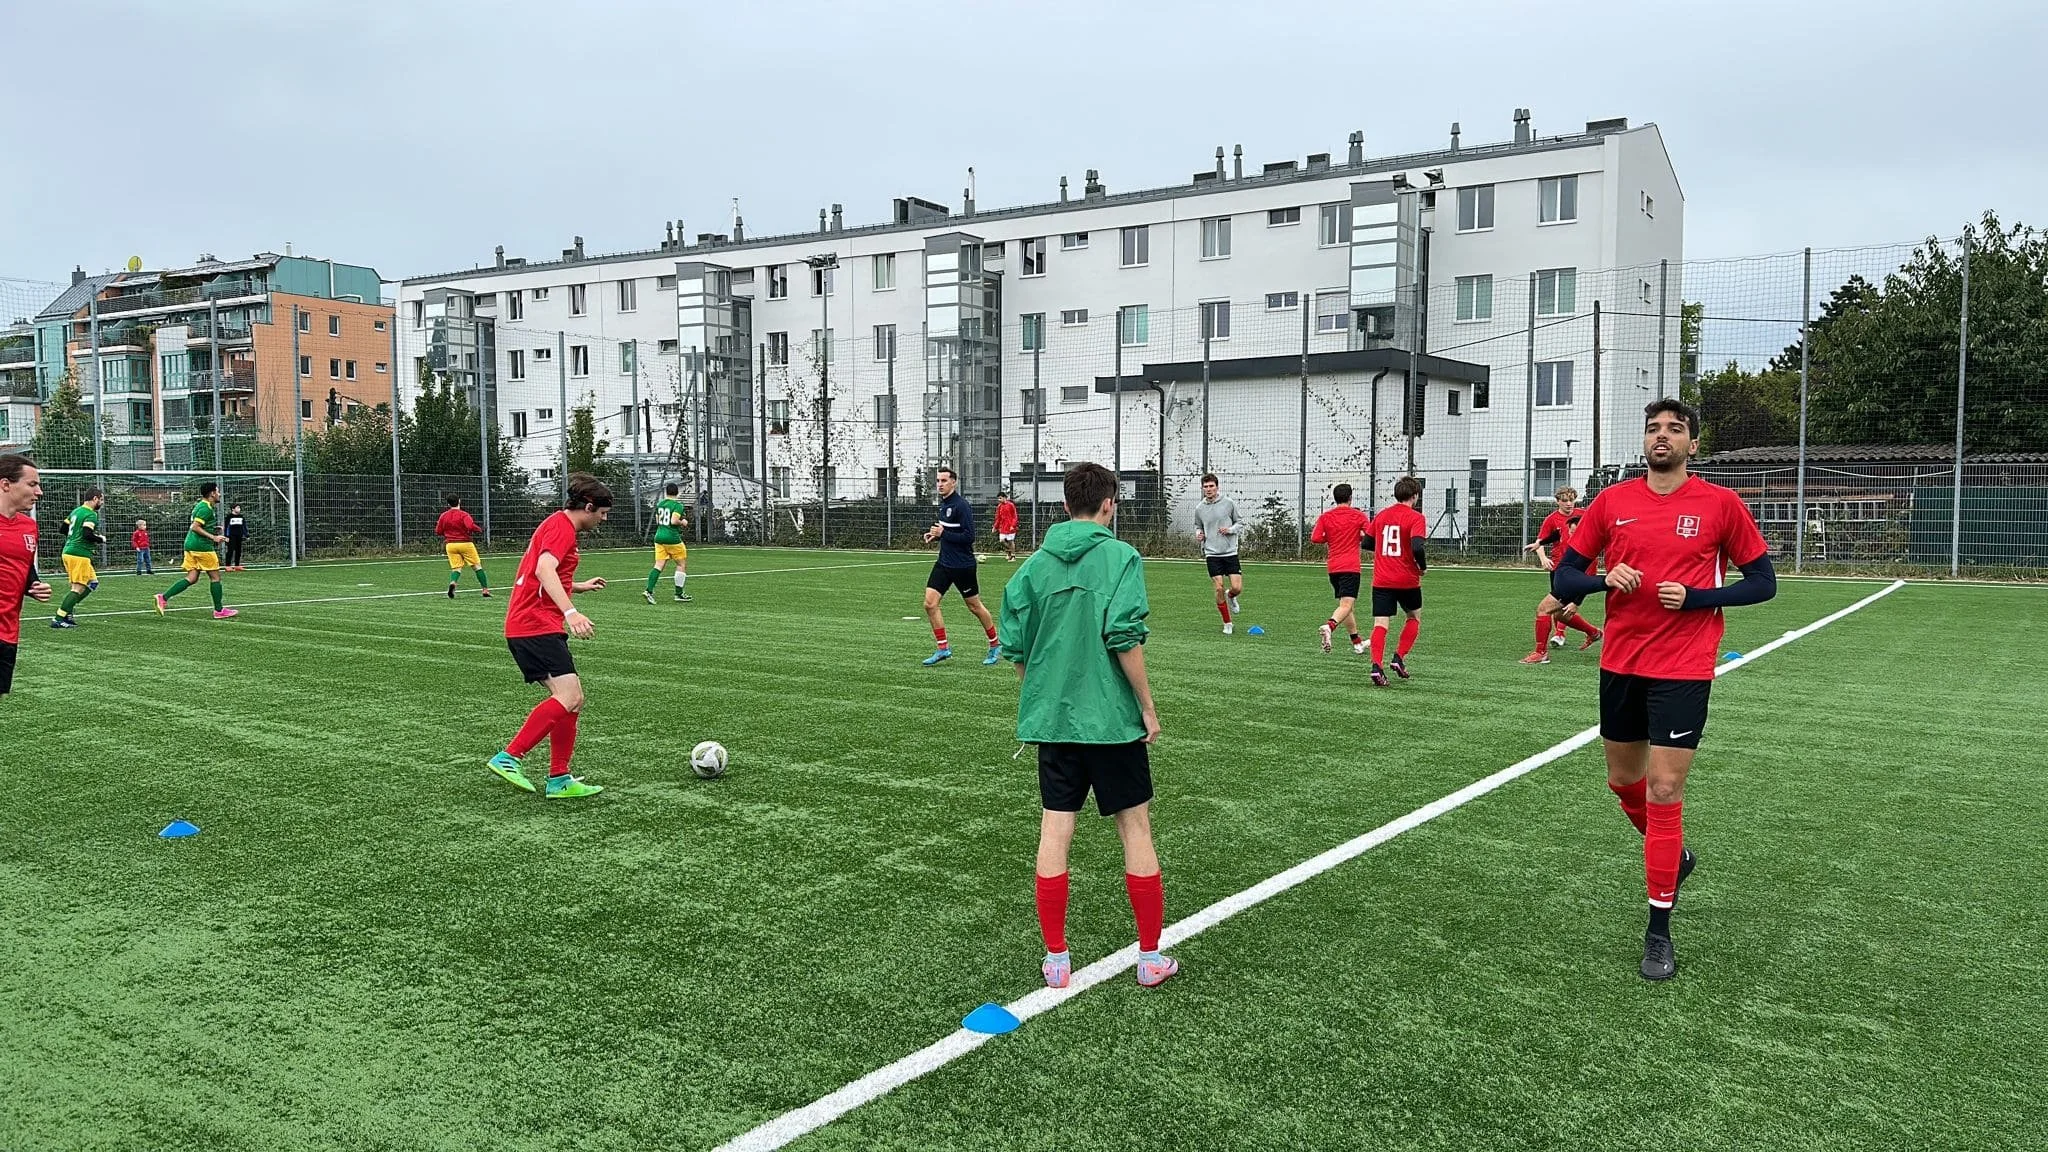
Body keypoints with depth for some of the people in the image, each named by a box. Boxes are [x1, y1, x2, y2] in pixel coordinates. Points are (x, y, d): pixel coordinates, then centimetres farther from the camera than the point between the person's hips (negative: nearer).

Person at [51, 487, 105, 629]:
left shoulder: (76, 511, 16)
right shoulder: (91, 514, -12)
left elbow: (63, 529, 20)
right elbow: (87, 534, -23)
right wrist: (101, 540, -6)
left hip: (68, 552, 10)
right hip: (80, 555, -10)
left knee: (93, 583, 16)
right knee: (78, 588, -6)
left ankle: (68, 608, 9)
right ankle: (59, 618, -8)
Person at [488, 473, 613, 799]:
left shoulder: (559, 525, 22)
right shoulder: (562, 526, -10)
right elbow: (544, 569, -29)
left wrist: (579, 586, 43)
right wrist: (570, 612, -40)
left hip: (527, 626, 11)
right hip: (536, 626, -11)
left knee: (571, 700, 9)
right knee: (570, 698, -19)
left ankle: (559, 781, 10)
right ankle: (508, 758, -17)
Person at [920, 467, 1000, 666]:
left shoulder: (961, 505, -17)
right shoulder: (943, 503, 10)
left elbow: (969, 536, -22)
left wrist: (943, 534, -22)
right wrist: (935, 534, 6)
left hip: (963, 565, -8)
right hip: (944, 562, 8)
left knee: (974, 607, 5)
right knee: (930, 603, -3)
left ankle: (994, 646, 21)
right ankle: (943, 648, 5)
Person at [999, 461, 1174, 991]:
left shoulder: (1035, 563, 5)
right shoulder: (1120, 556, -8)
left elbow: (1015, 648, 5)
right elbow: (1124, 637, -17)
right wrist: (1148, 708, -8)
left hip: (1051, 717, 4)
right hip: (1111, 718, -3)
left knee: (1054, 833, 6)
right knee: (1135, 829, 8)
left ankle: (1056, 959, 13)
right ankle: (1151, 957, 16)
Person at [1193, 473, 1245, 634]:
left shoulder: (1229, 503, -3)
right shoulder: (1199, 508, 3)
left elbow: (1240, 522, 6)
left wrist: (1230, 529, -13)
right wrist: (1198, 534, -2)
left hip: (1230, 552, -1)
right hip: (1212, 554, 1)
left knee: (1237, 588, -8)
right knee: (1219, 589, -4)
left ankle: (1231, 597, 31)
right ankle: (1227, 623, 12)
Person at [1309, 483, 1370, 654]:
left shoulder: (1325, 517, 5)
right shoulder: (1358, 516, 0)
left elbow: (1315, 538, -3)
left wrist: (1329, 537, 13)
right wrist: (1359, 536, 14)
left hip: (1332, 567, 4)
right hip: (1350, 567, -4)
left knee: (1346, 604, 16)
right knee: (1346, 605, -13)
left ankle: (1357, 642, 24)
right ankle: (1329, 626, -41)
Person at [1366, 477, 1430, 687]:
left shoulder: (1381, 515, 9)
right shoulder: (1416, 517, -8)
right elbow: (1417, 548, -21)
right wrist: (1423, 567, -3)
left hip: (1381, 581, 3)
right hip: (1407, 581, -3)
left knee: (1380, 623, -3)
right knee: (1414, 617, 21)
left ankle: (1377, 666, -20)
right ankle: (1399, 658, 9)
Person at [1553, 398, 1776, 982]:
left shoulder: (1720, 504, -4)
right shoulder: (1612, 501, 4)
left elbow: (1763, 582, 1)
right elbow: (1562, 578, 6)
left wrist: (1695, 597, -14)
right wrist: (1604, 579, -15)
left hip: (1683, 670, -4)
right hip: (1620, 665, 4)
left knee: (1664, 790, -7)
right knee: (1623, 780, 16)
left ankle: (1658, 931, 5)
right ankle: (1675, 857, 47)